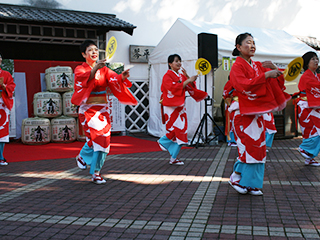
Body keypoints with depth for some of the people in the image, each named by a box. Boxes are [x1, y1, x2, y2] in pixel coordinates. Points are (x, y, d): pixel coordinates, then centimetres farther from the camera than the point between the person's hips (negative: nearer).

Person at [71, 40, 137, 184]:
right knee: (97, 136, -16)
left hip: (102, 108, 5)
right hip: (88, 108, -4)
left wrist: (122, 77, -30)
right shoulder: (80, 69, -1)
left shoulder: (104, 69, 11)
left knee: (103, 139, 0)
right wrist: (94, 69, -44)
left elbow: (114, 79, -8)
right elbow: (84, 77, -25)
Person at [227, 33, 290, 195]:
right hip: (242, 111, -7)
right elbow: (244, 85, -23)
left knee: (258, 146, 5)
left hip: (257, 111, 7)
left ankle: (251, 184, 14)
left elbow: (278, 80, 13)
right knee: (248, 146, -9)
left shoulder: (258, 66, 16)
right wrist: (266, 75, -24)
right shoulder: (237, 66, -5)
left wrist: (275, 69, -7)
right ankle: (236, 178, 9)